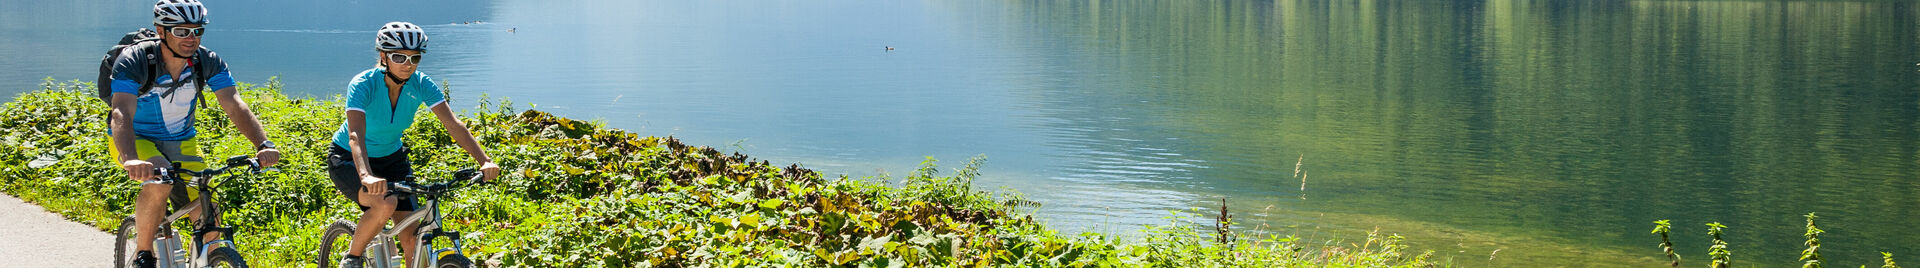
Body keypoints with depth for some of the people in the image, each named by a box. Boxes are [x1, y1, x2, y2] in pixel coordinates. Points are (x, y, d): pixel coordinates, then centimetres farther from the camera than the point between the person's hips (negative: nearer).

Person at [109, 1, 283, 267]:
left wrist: (263, 144, -43)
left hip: (181, 143, 4)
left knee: (210, 230, -8)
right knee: (160, 183, -36)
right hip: (135, 140, -4)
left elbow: (234, 106, -25)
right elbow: (122, 114, -40)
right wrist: (131, 160, -59)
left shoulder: (208, 63, -15)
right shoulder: (134, 62, -26)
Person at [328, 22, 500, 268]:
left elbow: (453, 125, -24)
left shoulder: (421, 85, -16)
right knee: (385, 204, -32)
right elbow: (355, 135, -42)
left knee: (412, 237, -9)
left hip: (391, 159, 4)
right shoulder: (363, 84, -28)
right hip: (349, 160, -4)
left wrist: (484, 161, -38)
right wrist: (367, 176, -59)